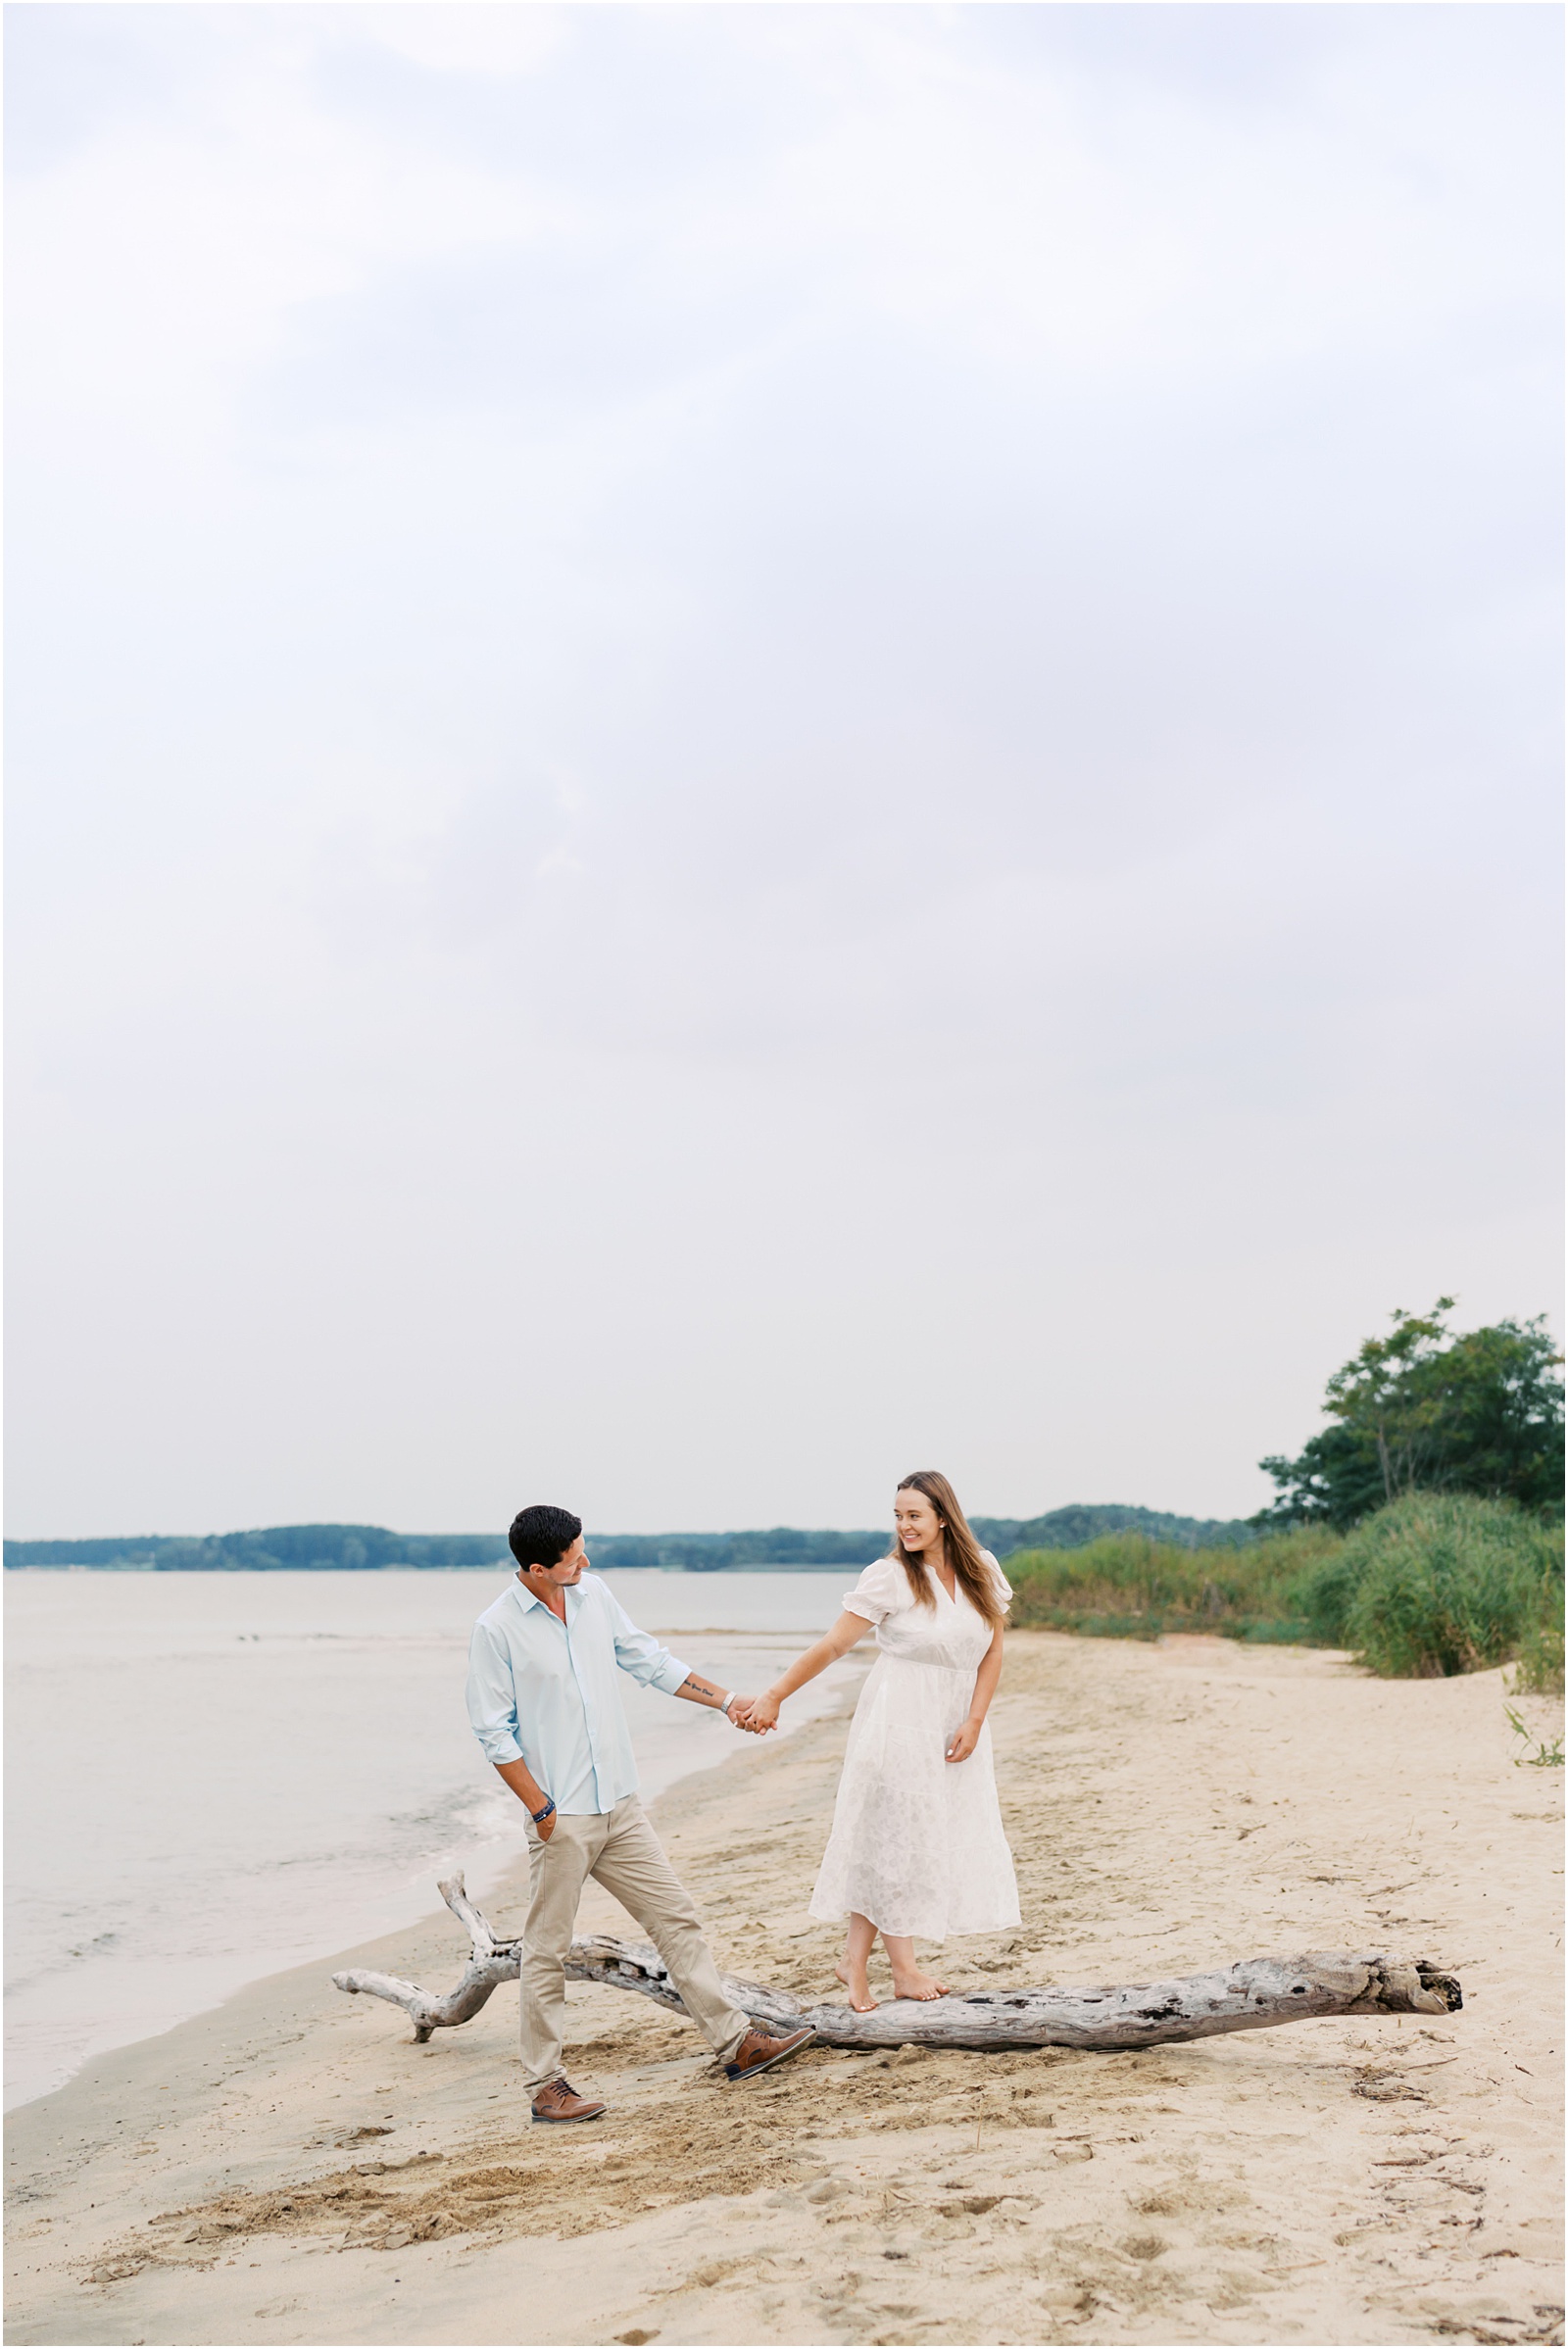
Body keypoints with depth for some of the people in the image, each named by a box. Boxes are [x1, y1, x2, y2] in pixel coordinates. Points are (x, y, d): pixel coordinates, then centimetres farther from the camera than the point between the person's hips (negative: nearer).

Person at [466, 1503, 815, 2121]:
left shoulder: (594, 1594, 5)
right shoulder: (496, 1629, -12)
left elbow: (649, 1661, 16)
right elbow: (494, 1732, -10)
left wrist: (725, 1701, 15)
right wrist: (541, 1809, -13)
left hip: (619, 1807, 6)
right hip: (561, 1817, -6)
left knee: (677, 1919, 7)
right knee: (546, 1951, 2)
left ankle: (736, 2043, 13)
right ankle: (544, 2085, 13)